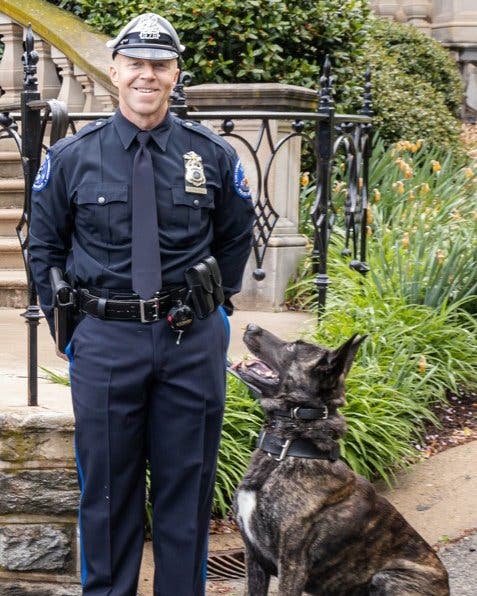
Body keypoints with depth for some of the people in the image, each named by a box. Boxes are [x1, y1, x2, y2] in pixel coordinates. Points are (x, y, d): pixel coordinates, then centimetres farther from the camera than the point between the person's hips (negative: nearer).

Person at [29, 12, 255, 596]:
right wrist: (67, 323, 7)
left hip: (193, 341, 1)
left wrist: (213, 306, 12)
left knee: (187, 484, 9)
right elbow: (44, 246, 10)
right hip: (105, 340, -1)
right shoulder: (71, 157, 0)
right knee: (106, 487, 7)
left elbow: (236, 238, 15)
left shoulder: (214, 155, 2)